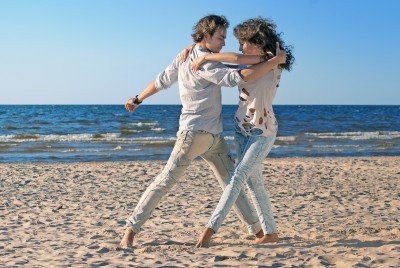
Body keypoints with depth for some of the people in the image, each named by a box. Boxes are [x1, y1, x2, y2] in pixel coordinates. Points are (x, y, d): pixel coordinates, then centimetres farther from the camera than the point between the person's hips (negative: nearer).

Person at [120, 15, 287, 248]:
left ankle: (256, 229, 15)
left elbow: (161, 81, 19)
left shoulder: (184, 57, 11)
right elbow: (239, 77, -28)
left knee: (232, 181, 10)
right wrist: (275, 61, -22)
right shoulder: (205, 63, -18)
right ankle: (132, 228, -1)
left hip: (214, 136, 10)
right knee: (166, 180, -7)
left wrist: (138, 99, 31)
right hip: (194, 132, -10)